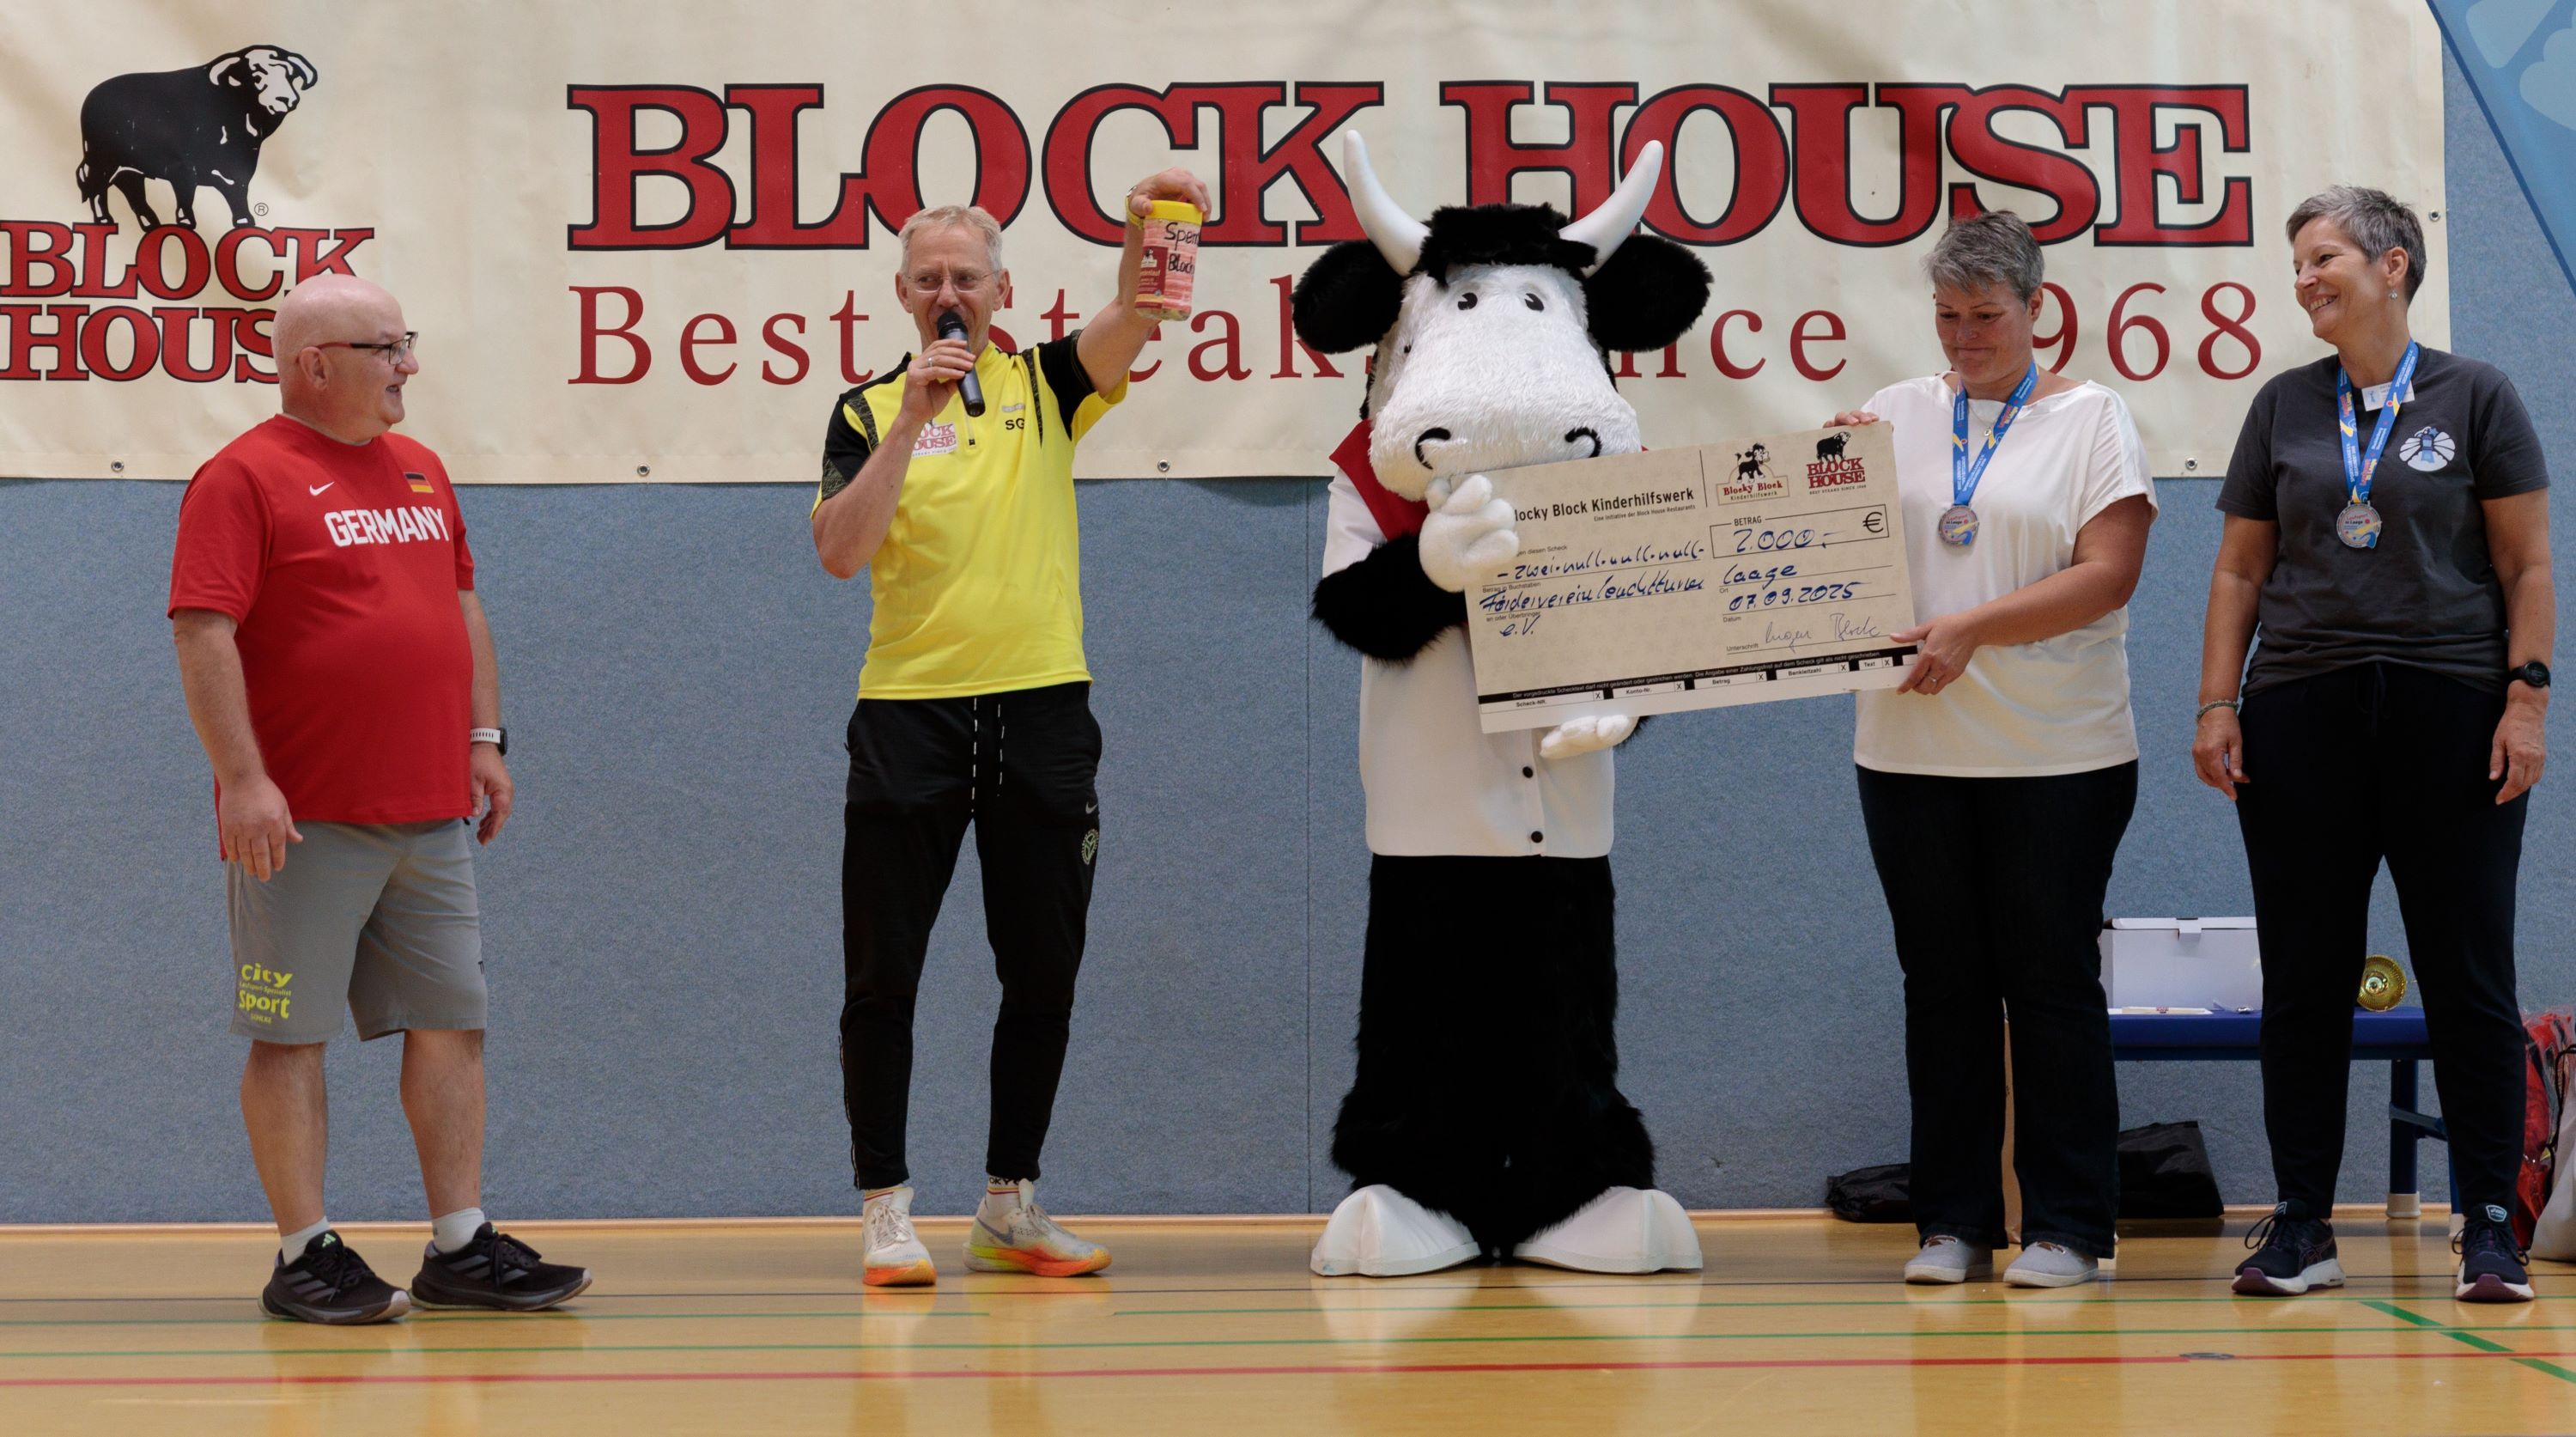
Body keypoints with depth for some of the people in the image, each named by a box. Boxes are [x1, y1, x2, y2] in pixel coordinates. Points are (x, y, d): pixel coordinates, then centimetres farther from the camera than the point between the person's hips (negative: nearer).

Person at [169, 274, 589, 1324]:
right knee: (293, 1036, -1)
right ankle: (305, 1257, 5)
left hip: (432, 816, 7)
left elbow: (463, 607, 24)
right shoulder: (245, 478, -8)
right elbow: (203, 633, -14)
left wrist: (483, 738, 17)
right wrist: (242, 777, -20)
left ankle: (461, 1247, 13)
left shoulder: (420, 471, 15)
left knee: (451, 1023, 7)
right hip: (303, 822, -7)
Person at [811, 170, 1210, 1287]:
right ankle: (886, 1210, 7)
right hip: (908, 713, -2)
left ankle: (1010, 1208, 18)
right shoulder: (869, 410, 3)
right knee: (882, 975, -1)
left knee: (1044, 974, 7)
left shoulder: (1045, 387, 8)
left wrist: (1143, 236, -33)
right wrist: (912, 420, -19)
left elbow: (1130, 322, -12)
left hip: (1041, 710, 2)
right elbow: (839, 552, -11)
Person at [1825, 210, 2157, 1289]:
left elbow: (2108, 573, -9)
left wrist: (1974, 629, -19)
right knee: (1942, 986, 6)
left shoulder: (2090, 419, 2)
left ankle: (2066, 1227, 5)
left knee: (2051, 983, -1)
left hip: (2057, 755, -3)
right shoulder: (1898, 414, 12)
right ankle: (1952, 1222, 12)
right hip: (1912, 751, 3)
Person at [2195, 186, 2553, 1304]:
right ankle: (2301, 1224, 10)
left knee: (2469, 977, -1)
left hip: (2451, 709, -3)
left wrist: (2527, 696, -8)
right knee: (2305, 978, 4)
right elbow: (2240, 569, 12)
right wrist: (2217, 704, 3)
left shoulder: (2474, 397, 3)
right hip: (2301, 712, 3)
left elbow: (2527, 564, 1)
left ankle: (2489, 1227, 4)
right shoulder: (2285, 407, 12)